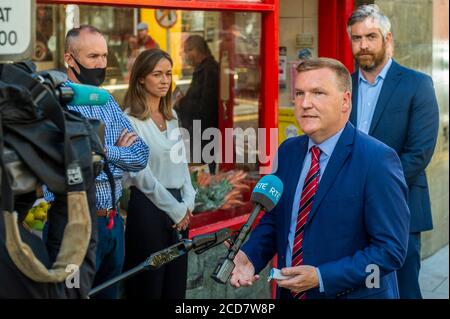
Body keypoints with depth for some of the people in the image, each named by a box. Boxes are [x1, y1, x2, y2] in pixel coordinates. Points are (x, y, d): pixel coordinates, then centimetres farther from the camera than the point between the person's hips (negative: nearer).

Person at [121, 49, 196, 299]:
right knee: (148, 286, 1)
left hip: (178, 205, 7)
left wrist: (188, 203, 1)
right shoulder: (130, 119, -10)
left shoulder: (171, 116, 13)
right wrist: (176, 210, -11)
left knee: (176, 286, 9)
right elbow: (141, 174, -14)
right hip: (148, 206, -7)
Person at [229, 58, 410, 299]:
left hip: (352, 293, -5)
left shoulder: (377, 160, -18)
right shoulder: (288, 151, 1)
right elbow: (272, 220, 10)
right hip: (289, 292, 6)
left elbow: (391, 249, -20)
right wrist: (249, 257, -9)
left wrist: (321, 277, -24)